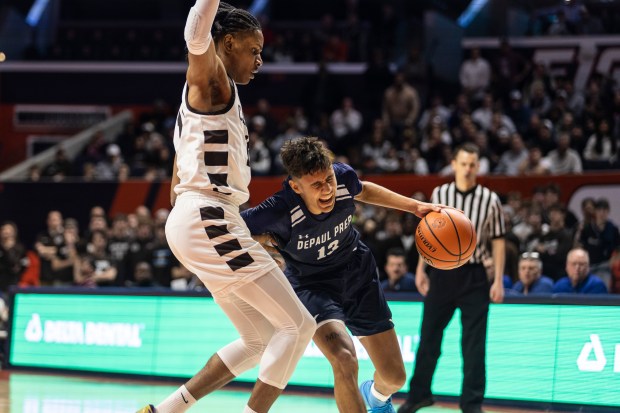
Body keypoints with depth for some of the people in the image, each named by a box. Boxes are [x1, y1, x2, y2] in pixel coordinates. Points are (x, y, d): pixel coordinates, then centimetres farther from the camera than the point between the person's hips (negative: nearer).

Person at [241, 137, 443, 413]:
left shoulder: (343, 177, -22)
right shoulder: (279, 212, -34)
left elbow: (363, 191, 6)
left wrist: (414, 206, 6)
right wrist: (261, 239, -31)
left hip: (358, 275, 4)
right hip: (312, 285, -4)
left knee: (394, 377, 9)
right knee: (344, 359, -34)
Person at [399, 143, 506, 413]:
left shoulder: (490, 199, -5)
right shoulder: (439, 194, 1)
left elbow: (498, 241, -1)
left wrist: (498, 281, -6)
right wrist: (421, 269, 7)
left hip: (474, 276, -2)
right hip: (441, 271, 2)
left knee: (474, 343, -3)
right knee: (429, 336, 9)